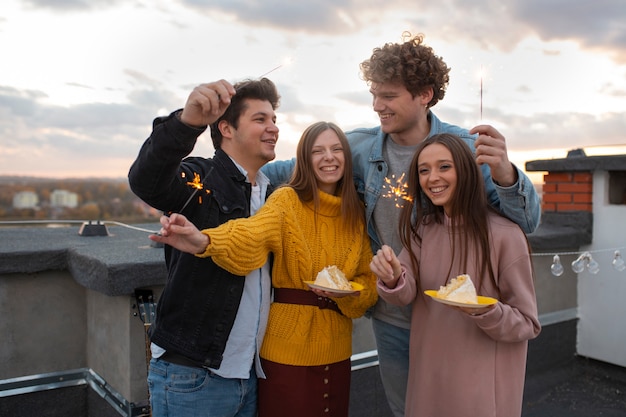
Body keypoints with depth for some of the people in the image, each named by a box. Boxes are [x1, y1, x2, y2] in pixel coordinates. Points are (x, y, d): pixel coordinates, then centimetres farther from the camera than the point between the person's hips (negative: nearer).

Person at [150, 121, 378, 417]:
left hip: (336, 350, 5)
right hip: (288, 350, -5)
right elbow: (252, 237, -31)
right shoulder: (287, 200, -11)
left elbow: (370, 281, 5)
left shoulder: (356, 213, 4)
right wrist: (205, 241, -51)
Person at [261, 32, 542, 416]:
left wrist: (505, 175, -37)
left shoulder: (468, 148, -14)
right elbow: (300, 167, 8)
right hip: (392, 319, 3)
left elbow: (528, 222, -16)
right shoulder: (361, 147, -6)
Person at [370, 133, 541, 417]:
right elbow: (406, 294, -10)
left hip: (482, 382, -4)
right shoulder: (422, 229, 2)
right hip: (428, 375, 5)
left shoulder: (505, 235, -16)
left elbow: (528, 324, -10)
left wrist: (487, 312, -29)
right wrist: (393, 279, -31)